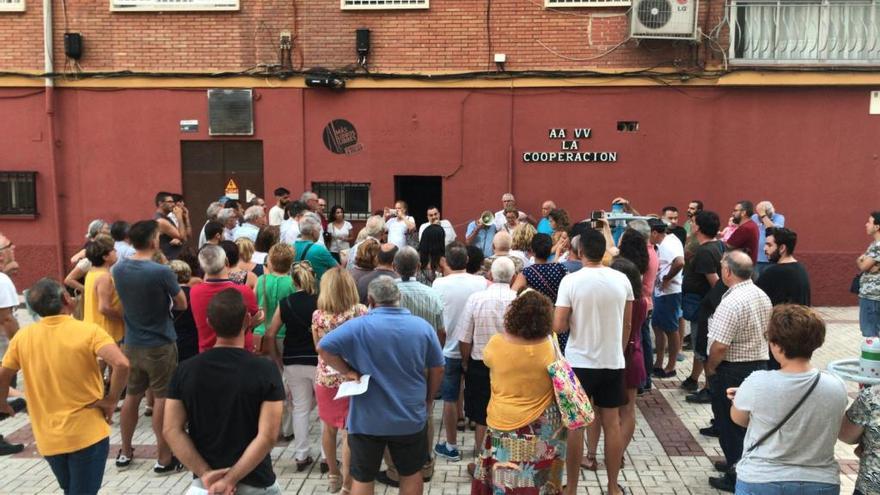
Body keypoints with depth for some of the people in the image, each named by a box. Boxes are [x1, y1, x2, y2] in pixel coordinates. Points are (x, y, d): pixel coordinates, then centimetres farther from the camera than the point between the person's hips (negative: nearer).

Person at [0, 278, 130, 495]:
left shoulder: (22, 337, -2)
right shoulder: (88, 331, -15)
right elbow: (121, 364, -28)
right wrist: (111, 399, -14)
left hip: (48, 437, 5)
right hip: (87, 433, -4)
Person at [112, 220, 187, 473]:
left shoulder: (118, 270, -1)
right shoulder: (162, 272, -21)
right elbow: (182, 304, -8)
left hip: (132, 343, 6)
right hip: (160, 344, -6)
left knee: (132, 396, 18)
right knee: (162, 400, 2)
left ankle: (125, 452, 30)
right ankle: (164, 459, 10)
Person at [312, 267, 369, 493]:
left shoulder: (318, 315, -9)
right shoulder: (360, 311, -14)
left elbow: (318, 348, 5)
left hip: (326, 378, 2)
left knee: (329, 426, 21)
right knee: (349, 430, 7)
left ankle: (333, 475, 38)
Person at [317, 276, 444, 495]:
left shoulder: (359, 326, -15)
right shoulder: (423, 326, -5)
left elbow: (323, 347, -21)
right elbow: (437, 369, 2)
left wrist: (347, 371, -10)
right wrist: (429, 400, 15)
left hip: (367, 420, -2)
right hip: (411, 417, 2)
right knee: (411, 473, 21)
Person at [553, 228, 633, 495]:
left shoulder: (571, 281, -14)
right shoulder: (622, 280, -3)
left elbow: (558, 326, -15)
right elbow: (627, 325, 7)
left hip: (580, 362, -3)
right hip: (614, 362, 3)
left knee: (575, 425, 7)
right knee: (611, 423, 13)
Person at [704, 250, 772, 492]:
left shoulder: (731, 302, -25)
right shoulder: (763, 297, 3)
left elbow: (720, 346, -27)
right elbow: (767, 333, 13)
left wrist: (709, 368, -11)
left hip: (732, 370, -8)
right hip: (760, 364, 8)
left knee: (729, 424, 7)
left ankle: (737, 476, 16)